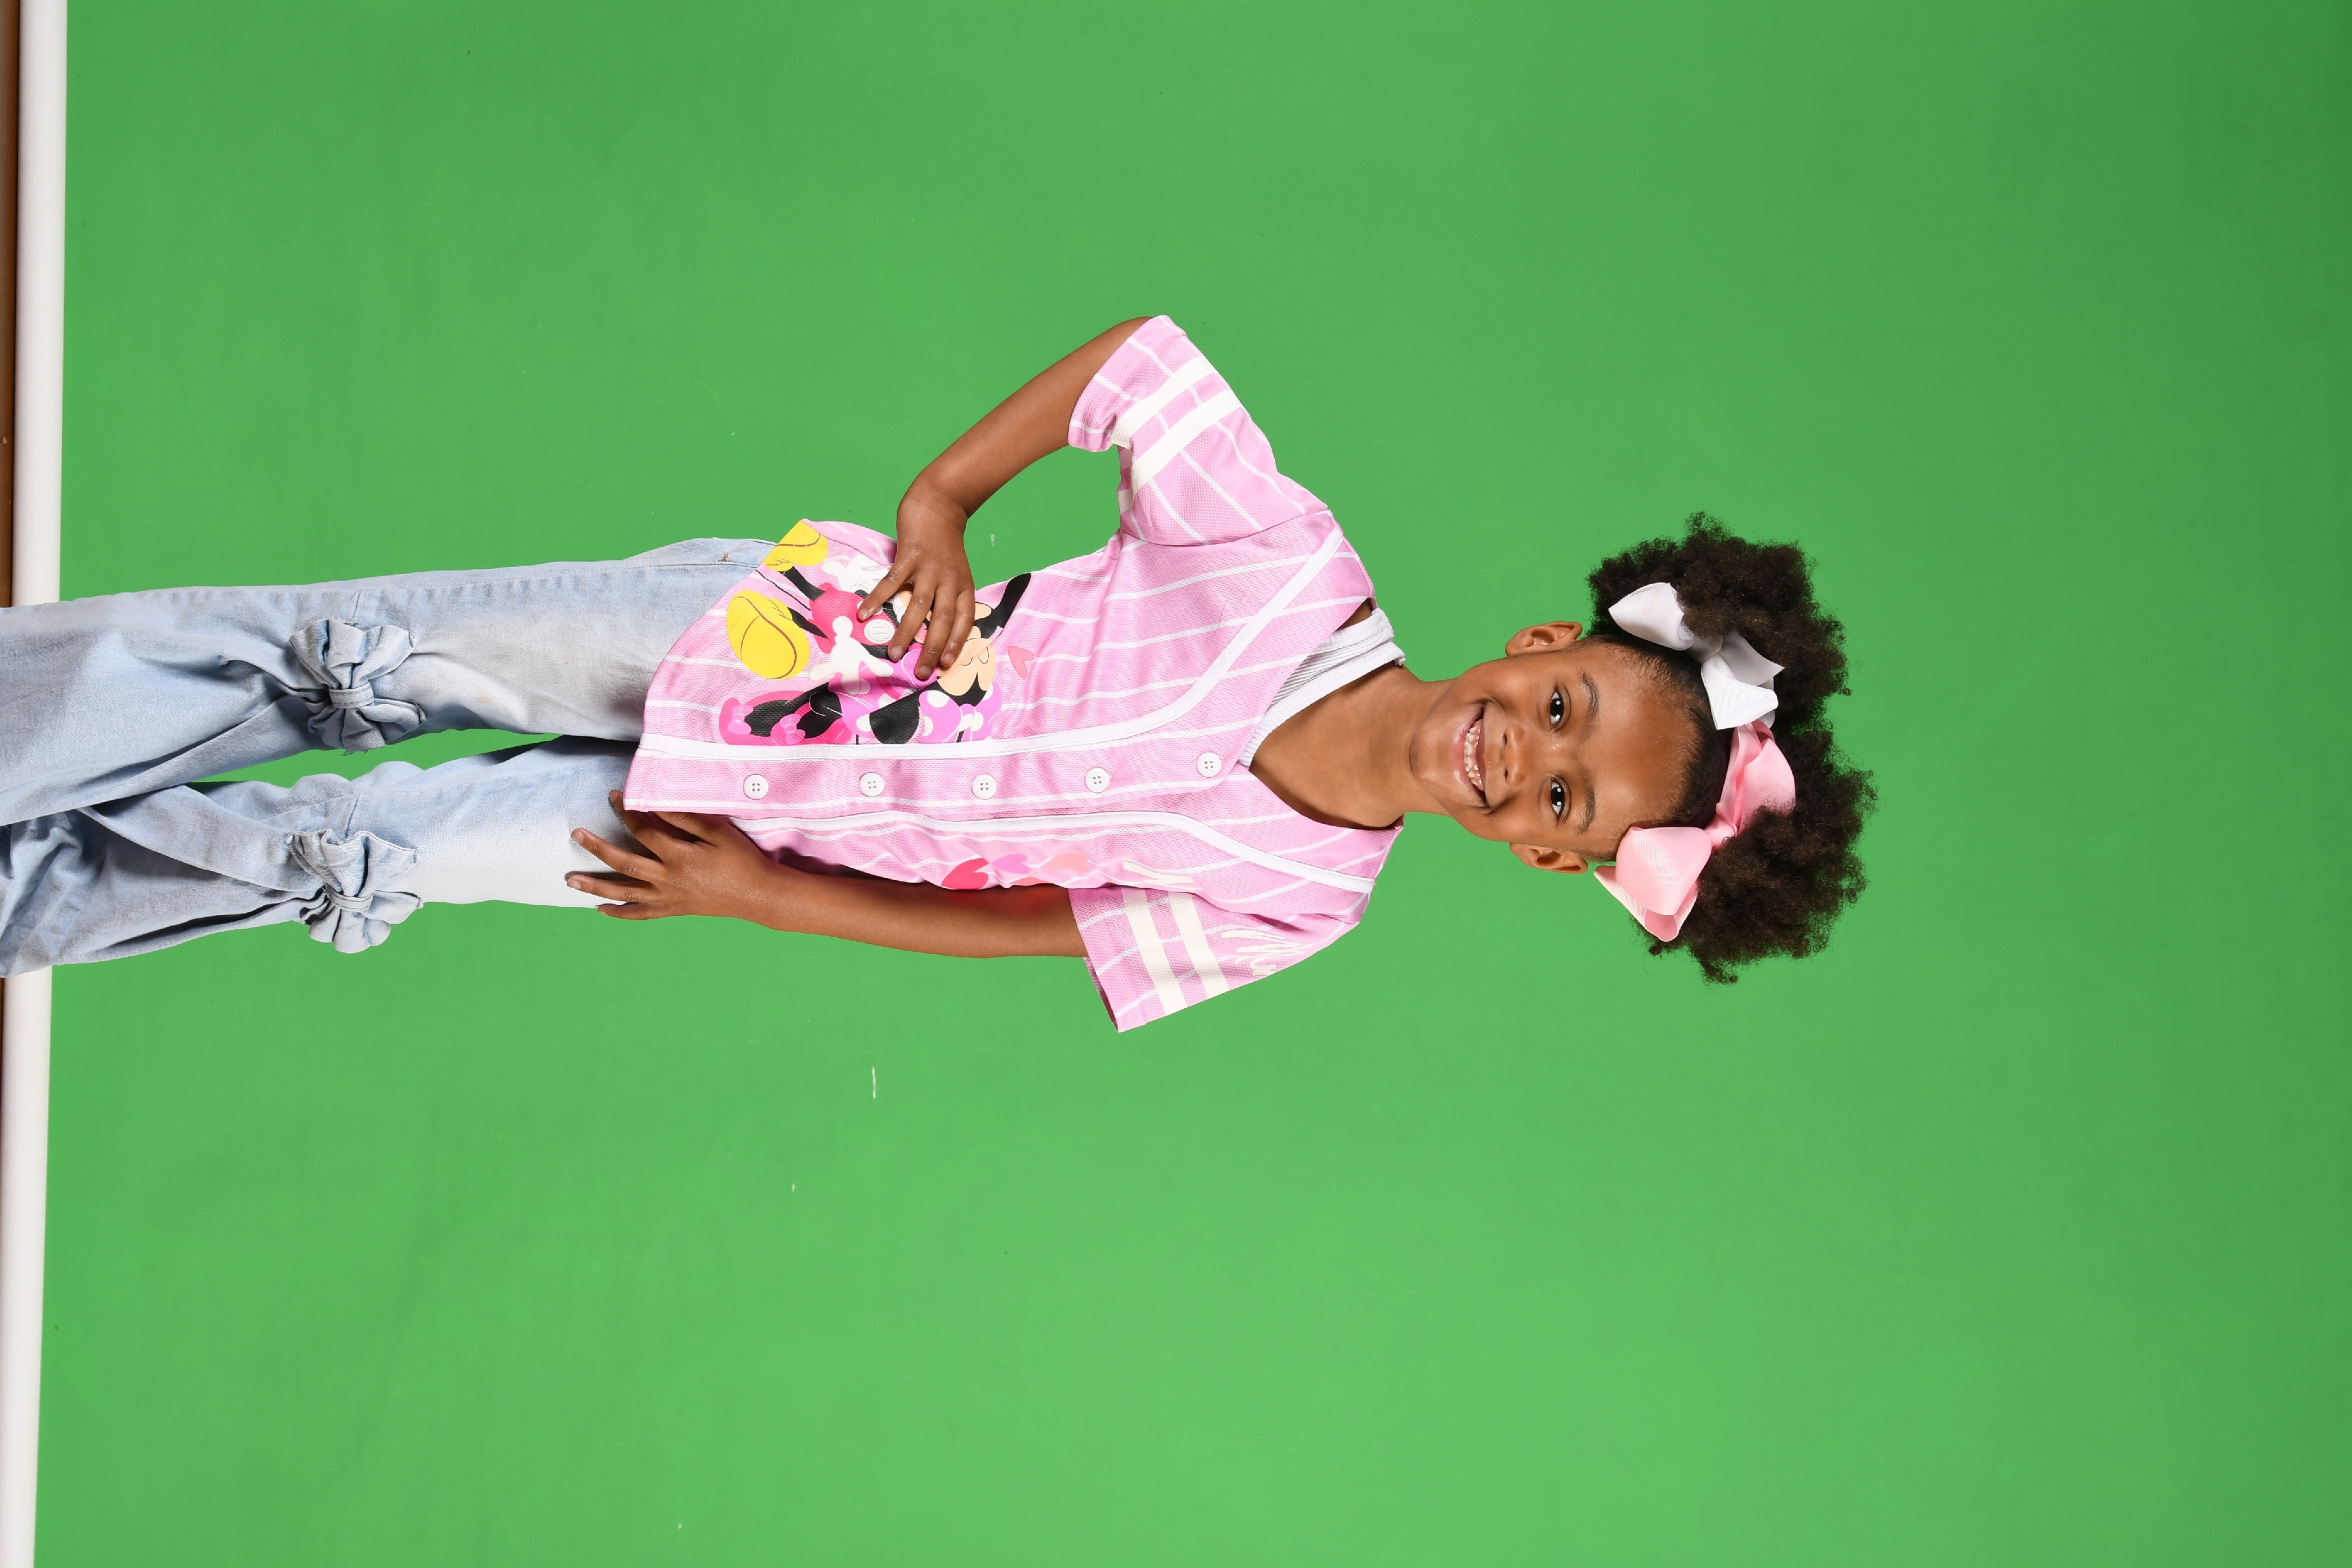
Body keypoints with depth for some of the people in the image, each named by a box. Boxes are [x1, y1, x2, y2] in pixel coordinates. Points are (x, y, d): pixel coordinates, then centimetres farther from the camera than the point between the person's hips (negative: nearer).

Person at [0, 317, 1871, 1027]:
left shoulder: (1289, 906, -16)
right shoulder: (1294, 563, -21)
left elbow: (1025, 926, -7)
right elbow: (1144, 353, -9)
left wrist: (760, 896, -10)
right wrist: (941, 501, -17)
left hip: (752, 827, 0)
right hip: (775, 614, 1)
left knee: (361, 858, 1)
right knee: (352, 660, 0)